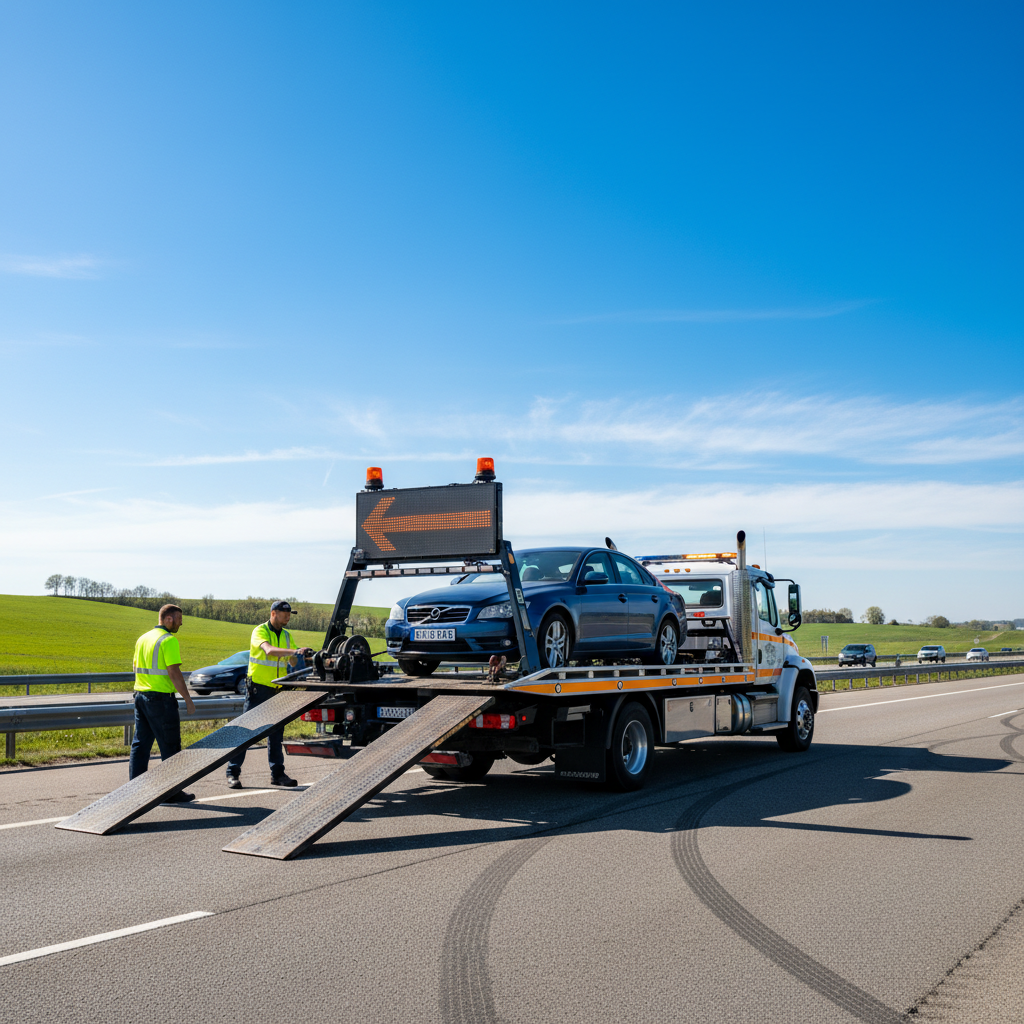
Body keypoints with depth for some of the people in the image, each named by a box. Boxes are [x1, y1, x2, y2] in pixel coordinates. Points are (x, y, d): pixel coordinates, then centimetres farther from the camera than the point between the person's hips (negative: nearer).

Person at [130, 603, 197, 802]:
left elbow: (135, 666, 21)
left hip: (140, 695, 8)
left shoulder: (143, 638, 12)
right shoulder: (169, 640, -14)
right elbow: (174, 672, -18)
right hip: (161, 698, -8)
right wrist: (188, 700, -14)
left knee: (140, 744, 11)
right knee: (170, 746, 1)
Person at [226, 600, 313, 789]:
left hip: (277, 690, 6)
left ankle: (277, 774, 15)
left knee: (276, 732, 9)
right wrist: (295, 651, -40)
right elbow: (269, 650, -30)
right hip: (258, 688, -6)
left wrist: (304, 656, -11)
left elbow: (293, 661, 10)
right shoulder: (260, 631, -10)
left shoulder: (286, 635, 12)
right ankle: (233, 772, 2)